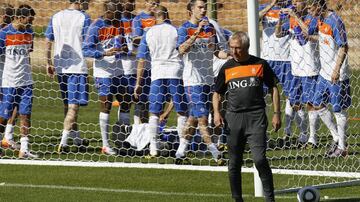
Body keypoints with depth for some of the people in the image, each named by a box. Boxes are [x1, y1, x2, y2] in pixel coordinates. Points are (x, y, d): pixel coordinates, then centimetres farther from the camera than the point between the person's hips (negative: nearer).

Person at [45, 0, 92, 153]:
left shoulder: (56, 17, 7)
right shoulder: (83, 17, -8)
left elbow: (48, 41, 9)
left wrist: (49, 63, 16)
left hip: (60, 66, 6)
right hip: (78, 66, -6)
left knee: (67, 104, 19)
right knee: (73, 106, -5)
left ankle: (76, 137, 33)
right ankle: (63, 143, -15)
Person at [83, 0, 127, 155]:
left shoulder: (118, 25, 7)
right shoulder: (96, 27, -12)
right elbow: (87, 50, -15)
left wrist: (124, 48, -3)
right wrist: (104, 53, -29)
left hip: (118, 71, 6)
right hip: (103, 73, -6)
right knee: (106, 106, -3)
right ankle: (105, 145, 2)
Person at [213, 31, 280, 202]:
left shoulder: (260, 64, 4)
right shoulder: (227, 68, 9)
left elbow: (273, 89, 10)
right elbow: (217, 92, 18)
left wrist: (276, 114, 4)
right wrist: (216, 113, 1)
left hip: (256, 117, -3)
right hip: (233, 117, 3)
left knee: (259, 159, -14)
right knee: (234, 163, 5)